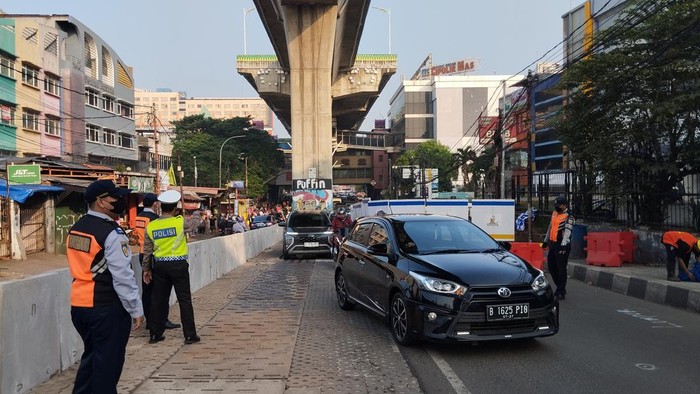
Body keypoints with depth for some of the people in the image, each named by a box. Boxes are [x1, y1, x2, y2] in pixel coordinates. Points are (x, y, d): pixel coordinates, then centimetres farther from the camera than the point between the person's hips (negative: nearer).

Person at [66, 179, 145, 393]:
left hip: (78, 304, 8)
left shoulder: (75, 229, 9)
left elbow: (79, 267, 15)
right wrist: (136, 310, -12)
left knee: (91, 355, 22)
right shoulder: (112, 233, -17)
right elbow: (123, 276, -19)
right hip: (107, 308, -8)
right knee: (108, 362, 5)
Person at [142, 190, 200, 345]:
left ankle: (155, 334, 21)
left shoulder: (151, 226, 0)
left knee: (159, 299, 13)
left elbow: (147, 250, 6)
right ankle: (190, 335, 6)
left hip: (159, 266, 4)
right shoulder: (180, 221, -11)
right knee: (184, 300, 3)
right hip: (178, 265, -3)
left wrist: (146, 269, 16)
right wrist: (179, 213, 19)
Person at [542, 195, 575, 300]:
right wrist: (546, 240, 26)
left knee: (561, 269, -4)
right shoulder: (554, 213, 14)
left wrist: (563, 245, -29)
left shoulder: (568, 217, -11)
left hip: (562, 245, -8)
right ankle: (560, 286, 29)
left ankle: (561, 292, 3)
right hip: (552, 244, 8)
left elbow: (567, 232, -21)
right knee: (551, 267, 14)